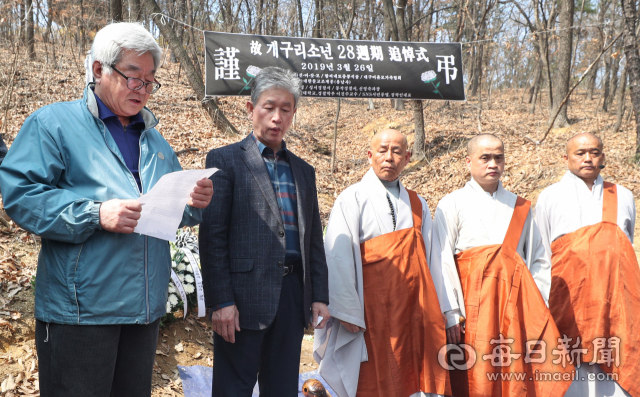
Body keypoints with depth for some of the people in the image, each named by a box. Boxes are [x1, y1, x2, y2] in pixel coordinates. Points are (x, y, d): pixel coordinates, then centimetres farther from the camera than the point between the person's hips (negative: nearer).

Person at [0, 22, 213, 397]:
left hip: (146, 308, 6)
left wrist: (195, 203, -3)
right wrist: (95, 214, -23)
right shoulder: (54, 123, -2)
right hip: (80, 308, -6)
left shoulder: (155, 140, 18)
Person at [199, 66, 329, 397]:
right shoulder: (225, 160, 0)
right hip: (244, 295, -5)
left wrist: (319, 296, 9)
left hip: (293, 294, 5)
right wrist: (221, 301, -13)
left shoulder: (303, 171, 17)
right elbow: (212, 236, -7)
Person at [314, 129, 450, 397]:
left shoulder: (418, 205, 14)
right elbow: (337, 258, -9)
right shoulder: (353, 199, -2)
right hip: (372, 309, -4)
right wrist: (348, 312, -15)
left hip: (415, 307, 5)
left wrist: (432, 311, 2)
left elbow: (428, 257, 10)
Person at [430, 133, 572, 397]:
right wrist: (450, 315, -13)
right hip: (472, 304, -3)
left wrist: (539, 307, 2)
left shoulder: (520, 207, 14)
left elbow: (538, 259, 14)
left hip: (518, 305, 3)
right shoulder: (452, 205, 2)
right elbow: (441, 263, -5)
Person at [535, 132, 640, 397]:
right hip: (569, 298, -2)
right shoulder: (551, 197, 8)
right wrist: (544, 308, 3)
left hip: (617, 297, 2)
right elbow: (540, 257, 8)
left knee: (619, 370, -2)